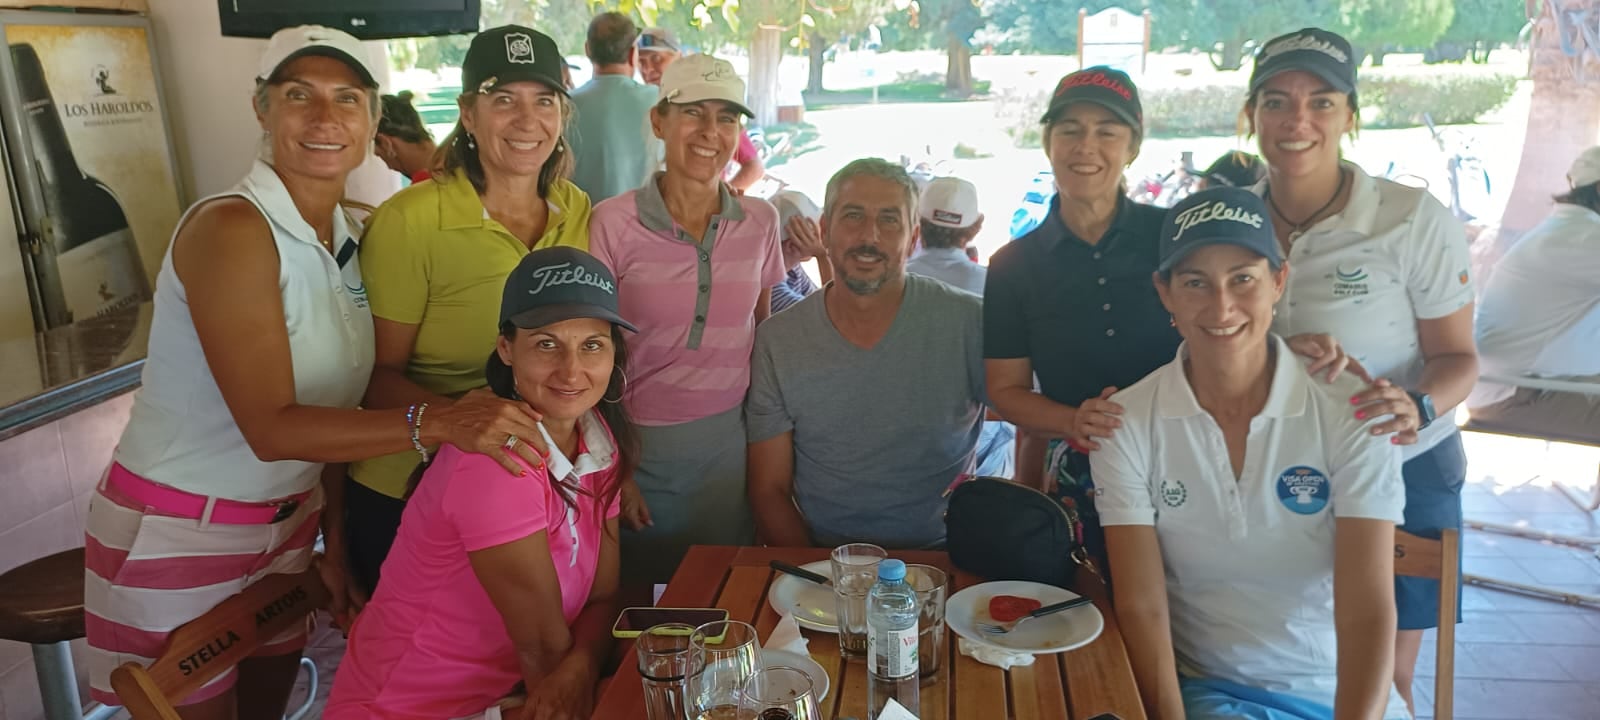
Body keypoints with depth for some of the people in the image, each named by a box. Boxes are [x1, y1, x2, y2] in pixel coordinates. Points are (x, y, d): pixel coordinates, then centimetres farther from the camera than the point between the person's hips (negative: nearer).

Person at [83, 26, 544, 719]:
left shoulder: (351, 238, 1)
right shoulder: (230, 228, -21)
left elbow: (332, 404, 5)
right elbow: (271, 429, -27)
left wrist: (338, 544, 2)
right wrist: (432, 422, -39)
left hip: (288, 523, 7)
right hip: (174, 534, -6)